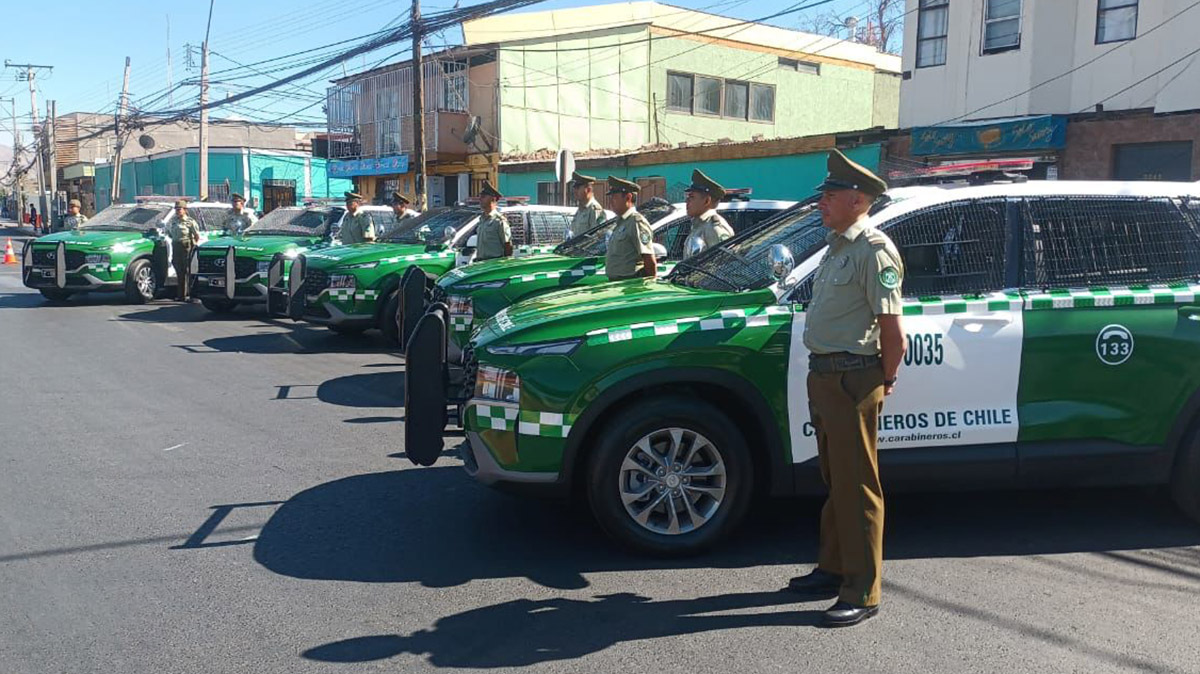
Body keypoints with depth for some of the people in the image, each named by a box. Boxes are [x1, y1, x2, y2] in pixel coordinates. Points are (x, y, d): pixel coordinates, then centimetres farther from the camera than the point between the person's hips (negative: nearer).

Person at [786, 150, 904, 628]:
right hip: (824, 375, 10)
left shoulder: (874, 251, -15)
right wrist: (823, 372, 16)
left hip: (852, 380, -10)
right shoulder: (838, 246, 15)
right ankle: (833, 569, 32)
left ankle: (862, 593, 7)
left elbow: (892, 331, -17)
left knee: (857, 487, -2)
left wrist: (884, 382, -8)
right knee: (835, 480, 18)